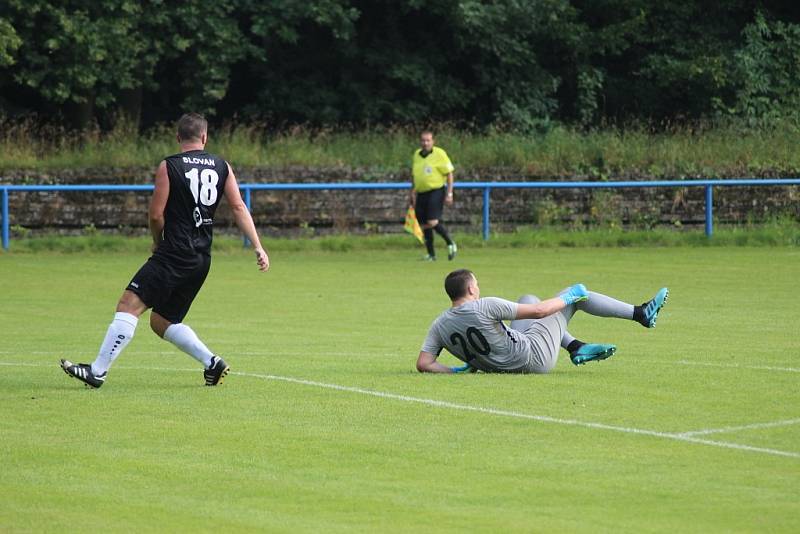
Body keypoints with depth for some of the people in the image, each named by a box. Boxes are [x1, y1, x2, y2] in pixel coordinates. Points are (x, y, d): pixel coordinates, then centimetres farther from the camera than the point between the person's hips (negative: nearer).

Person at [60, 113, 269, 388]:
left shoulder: (169, 166, -5)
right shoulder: (222, 166, 10)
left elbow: (156, 214, -5)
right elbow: (239, 208, 6)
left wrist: (158, 241, 15)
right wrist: (258, 247, 4)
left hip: (174, 254, -7)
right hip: (202, 259, 7)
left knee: (130, 304, -11)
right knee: (163, 321, 17)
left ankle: (98, 371, -18)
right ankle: (212, 363, 7)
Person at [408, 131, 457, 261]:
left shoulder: (439, 154, -6)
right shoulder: (416, 154, 12)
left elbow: (449, 174, -5)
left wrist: (449, 194, -11)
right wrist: (412, 193, 23)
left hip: (436, 191, -6)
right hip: (421, 193, 6)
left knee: (433, 222, -19)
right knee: (424, 226, 4)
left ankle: (450, 243, 1)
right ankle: (431, 254, 14)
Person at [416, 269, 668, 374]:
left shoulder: (439, 326, -9)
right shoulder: (484, 306, -26)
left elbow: (423, 364, -15)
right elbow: (539, 311, -21)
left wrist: (457, 371, -4)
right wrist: (568, 298, -5)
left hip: (507, 366, 7)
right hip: (536, 358, -7)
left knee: (528, 299, 27)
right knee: (576, 293, 6)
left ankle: (577, 348, 24)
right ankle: (641, 314, 20)